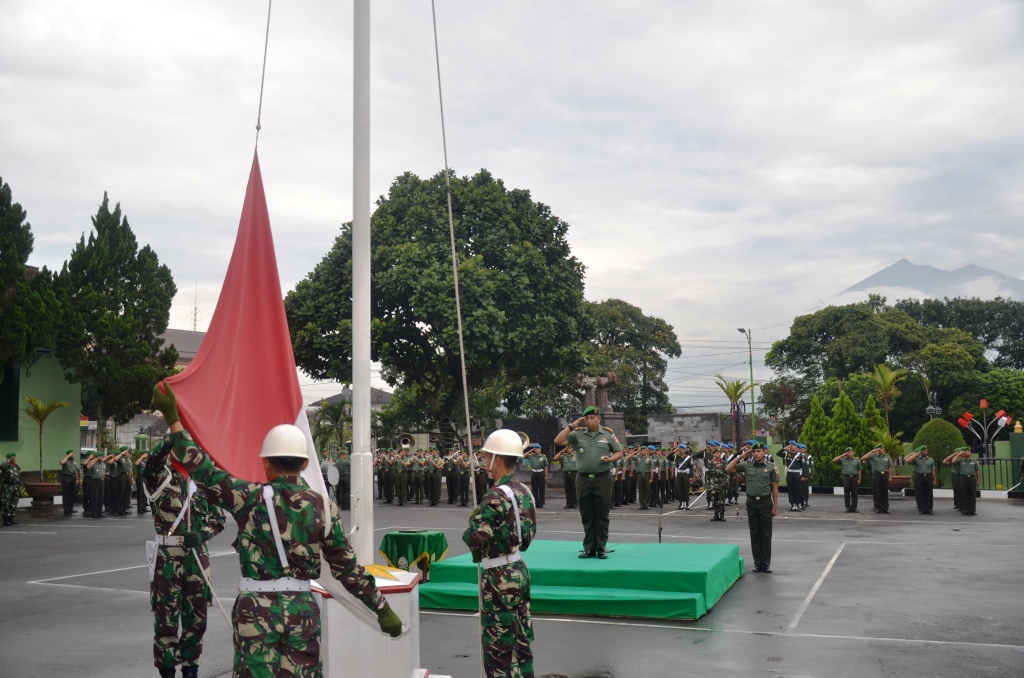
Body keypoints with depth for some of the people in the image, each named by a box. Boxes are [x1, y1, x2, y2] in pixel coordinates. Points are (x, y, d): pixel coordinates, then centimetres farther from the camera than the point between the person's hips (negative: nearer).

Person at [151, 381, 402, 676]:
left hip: (257, 608, -2)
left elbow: (203, 470, -7)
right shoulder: (324, 508, 0)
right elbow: (347, 567, 2)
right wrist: (382, 608, 10)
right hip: (304, 608, 3)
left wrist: (172, 419, -2)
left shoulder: (250, 498, -9)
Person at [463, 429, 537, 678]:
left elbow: (473, 539, -23)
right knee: (521, 641, 17)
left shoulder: (496, 496, -21)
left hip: (499, 578, -9)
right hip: (519, 570, 9)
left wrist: (473, 522, -2)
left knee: (498, 647, 1)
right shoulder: (524, 492, 6)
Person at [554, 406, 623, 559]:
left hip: (602, 478, -2)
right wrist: (572, 425, -6)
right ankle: (589, 548, 13)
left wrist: (610, 459, -13)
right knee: (586, 516, 7)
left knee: (602, 515, 3)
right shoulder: (577, 435, 3)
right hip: (583, 479, 2)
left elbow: (619, 452, 8)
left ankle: (601, 548, 9)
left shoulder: (608, 434, 2)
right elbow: (558, 441, -4)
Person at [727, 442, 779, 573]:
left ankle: (766, 563, 9)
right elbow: (728, 469, -3)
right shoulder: (746, 466, 1)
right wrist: (741, 457, -4)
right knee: (754, 534, 7)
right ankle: (757, 563, 14)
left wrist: (775, 506, -4)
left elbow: (775, 488, -1)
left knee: (766, 534, 3)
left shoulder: (771, 467, -3)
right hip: (751, 502, 2)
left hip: (765, 502, -2)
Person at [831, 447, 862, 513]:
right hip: (846, 478, 0)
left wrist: (859, 479, 2)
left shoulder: (857, 460, 10)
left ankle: (854, 508, 5)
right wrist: (842, 455, -4)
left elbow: (859, 470, 10)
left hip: (854, 478, 0)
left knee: (854, 494, 1)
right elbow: (833, 461, -2)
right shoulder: (843, 460, 8)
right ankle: (848, 508, 4)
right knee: (847, 494, 0)